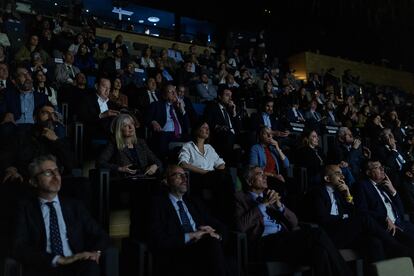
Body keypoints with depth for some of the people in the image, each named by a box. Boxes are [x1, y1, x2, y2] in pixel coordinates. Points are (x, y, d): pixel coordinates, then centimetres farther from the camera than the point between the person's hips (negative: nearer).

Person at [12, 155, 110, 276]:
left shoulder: (74, 206, 16)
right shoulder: (25, 209, 9)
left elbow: (102, 236, 15)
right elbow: (20, 248, -4)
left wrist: (95, 252, -9)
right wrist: (59, 260, -18)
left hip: (76, 266, 3)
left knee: (91, 265, -33)